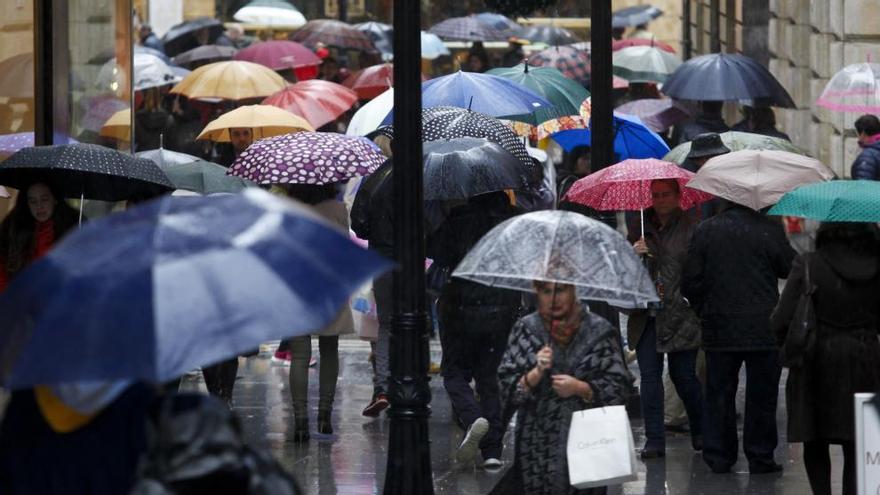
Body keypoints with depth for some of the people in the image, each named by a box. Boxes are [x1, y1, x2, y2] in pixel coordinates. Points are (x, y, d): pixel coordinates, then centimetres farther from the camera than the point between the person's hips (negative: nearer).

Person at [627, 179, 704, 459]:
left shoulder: (690, 230, 1)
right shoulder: (640, 230, 14)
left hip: (680, 316, -3)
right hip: (646, 317, 4)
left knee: (683, 376, 0)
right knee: (649, 376, -1)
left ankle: (700, 432, 22)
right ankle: (654, 440, 1)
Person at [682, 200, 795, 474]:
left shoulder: (705, 230, -1)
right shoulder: (769, 229, -9)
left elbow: (690, 282, 0)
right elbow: (790, 269, 3)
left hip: (719, 328, 2)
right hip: (763, 327, -2)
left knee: (719, 392, 10)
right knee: (761, 395, 6)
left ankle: (718, 456, 12)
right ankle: (760, 457, 8)